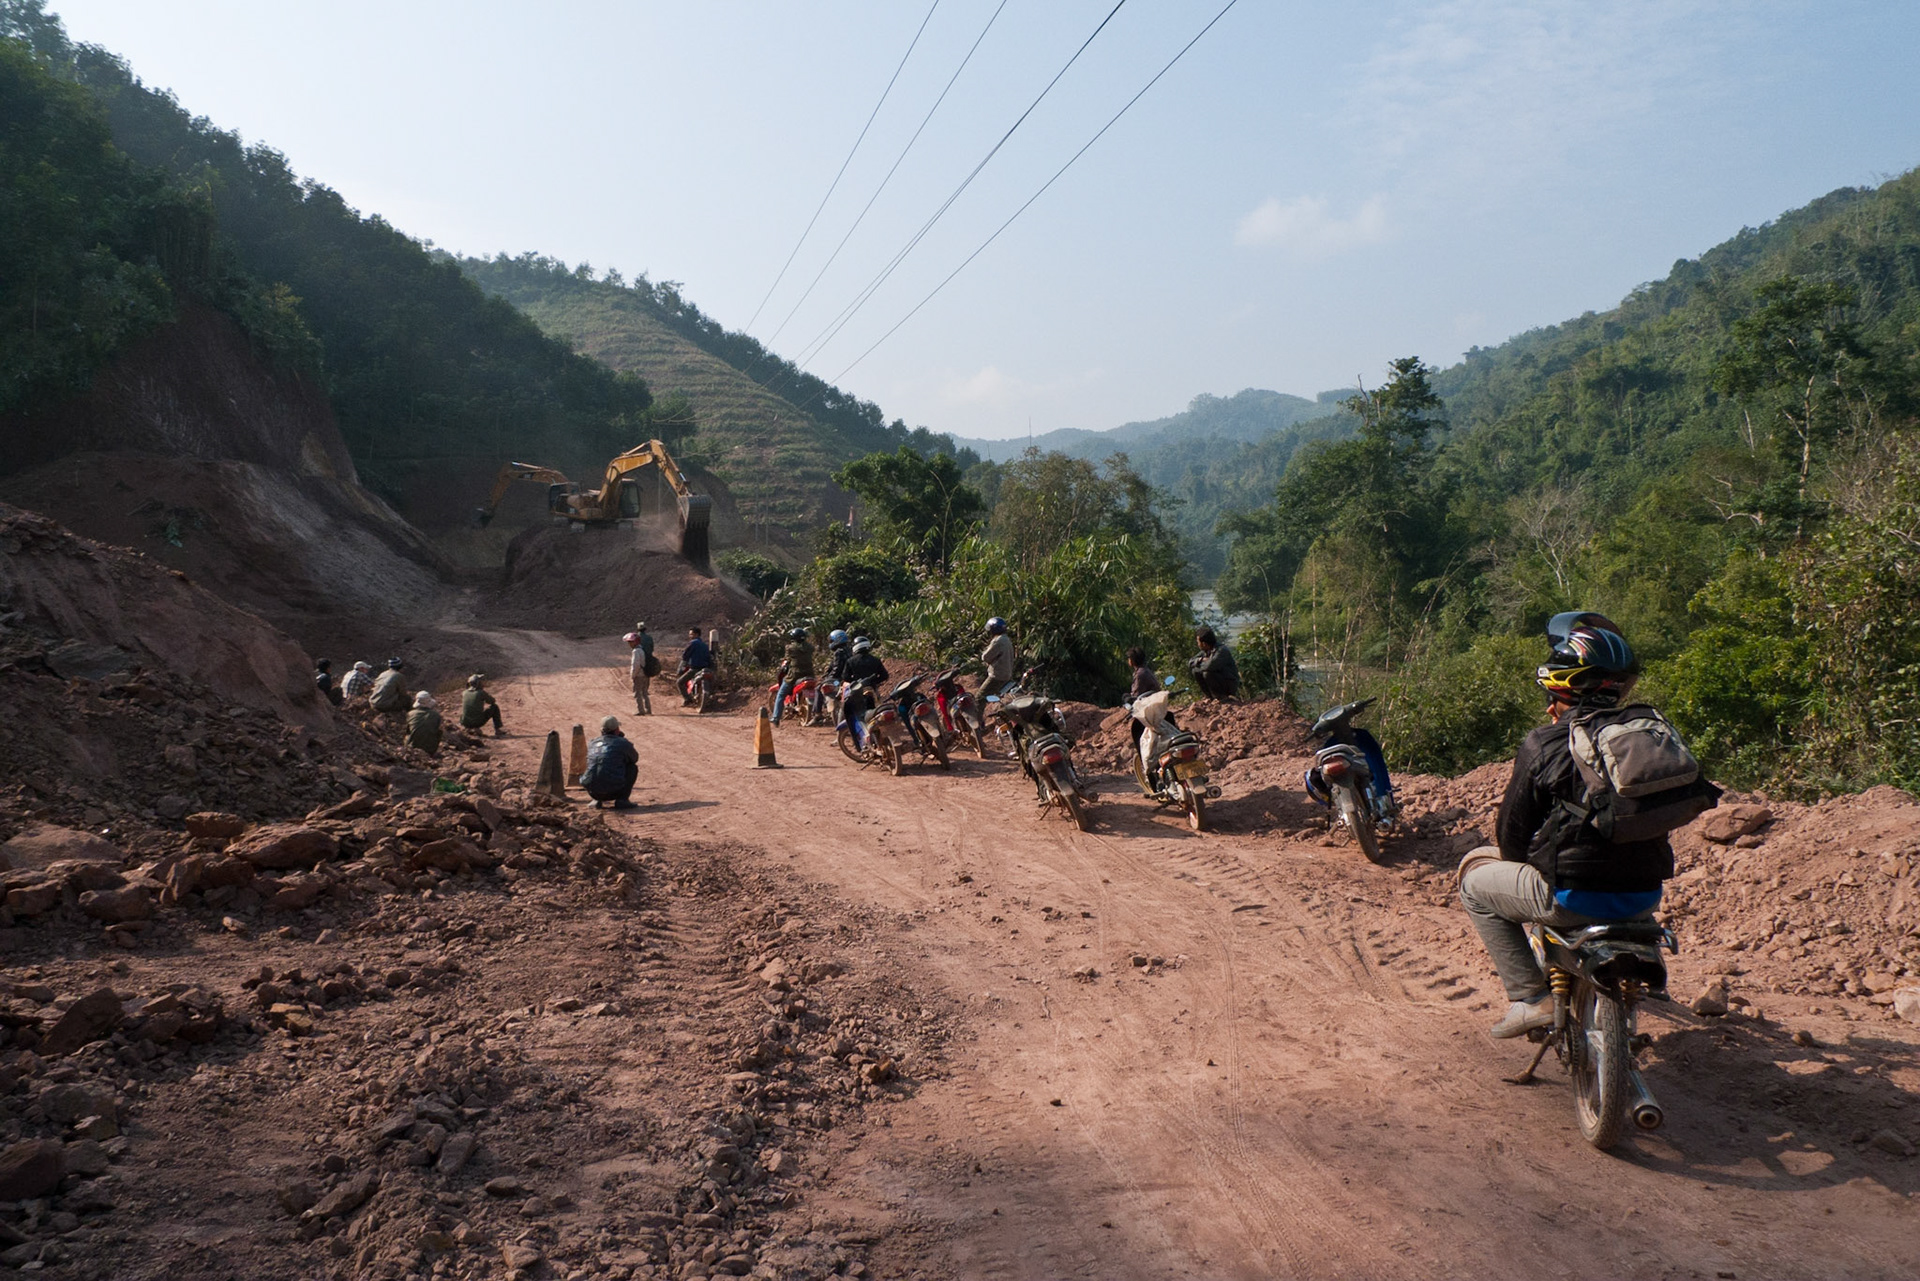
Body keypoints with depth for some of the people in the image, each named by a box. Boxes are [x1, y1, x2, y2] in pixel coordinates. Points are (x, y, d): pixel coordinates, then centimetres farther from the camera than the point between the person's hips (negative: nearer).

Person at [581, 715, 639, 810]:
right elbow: (635, 758, 21)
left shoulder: (592, 743, 14)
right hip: (613, 791, -5)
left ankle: (597, 800, 15)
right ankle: (622, 800, 5)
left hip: (593, 792, 5)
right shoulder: (622, 743, 1)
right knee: (633, 767, 17)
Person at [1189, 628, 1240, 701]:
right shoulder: (1206, 651, 4)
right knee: (1196, 672, -3)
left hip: (1230, 686, -8)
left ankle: (1222, 697, -14)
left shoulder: (1222, 650, -22)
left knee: (1207, 673, -29)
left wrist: (1199, 665, -16)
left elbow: (1210, 665, -37)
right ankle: (1209, 696, 3)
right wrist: (1201, 660, -15)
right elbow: (1190, 663, 5)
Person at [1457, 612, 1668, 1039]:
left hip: (1577, 897, -6)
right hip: (1646, 897, 6)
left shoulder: (1543, 745, -10)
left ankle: (1530, 997, 5)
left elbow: (1512, 835, -3)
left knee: (1476, 883, 15)